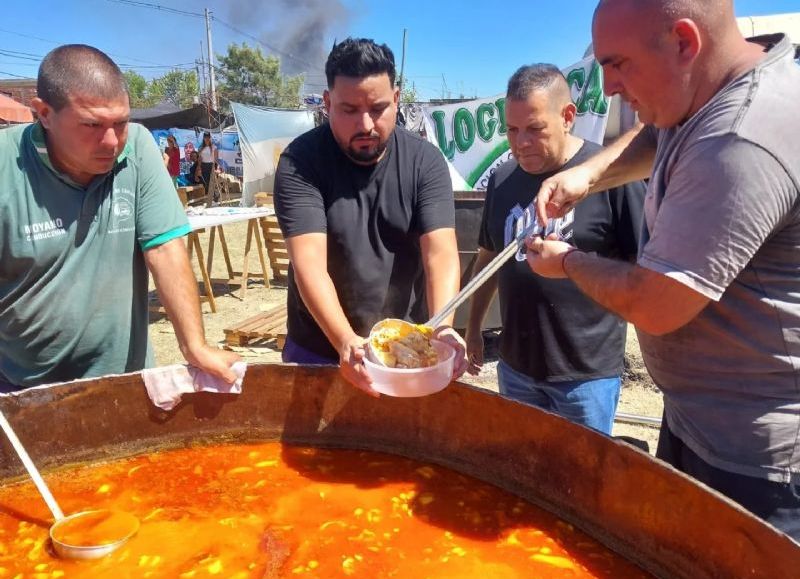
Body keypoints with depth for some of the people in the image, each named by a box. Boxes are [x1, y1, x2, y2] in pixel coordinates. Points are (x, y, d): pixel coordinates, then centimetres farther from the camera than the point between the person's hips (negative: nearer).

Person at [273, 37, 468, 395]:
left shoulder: (426, 161, -8)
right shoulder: (299, 162, -14)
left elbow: (441, 252, -18)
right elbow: (309, 263, -23)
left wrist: (441, 328, -35)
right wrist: (345, 342, -38)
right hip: (318, 352, -1)